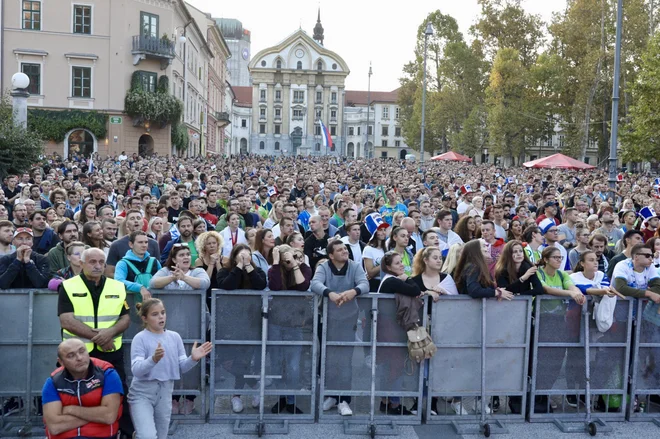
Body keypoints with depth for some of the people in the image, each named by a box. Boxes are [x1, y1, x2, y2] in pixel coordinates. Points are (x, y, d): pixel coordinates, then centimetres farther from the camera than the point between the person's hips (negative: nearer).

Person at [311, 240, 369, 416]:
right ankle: (331, 395, 27)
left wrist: (353, 291, -40)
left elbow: (365, 284, -18)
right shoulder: (323, 267, -5)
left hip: (348, 319, -1)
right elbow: (315, 284, -23)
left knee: (345, 359, -3)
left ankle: (344, 400, 4)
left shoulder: (355, 267, -3)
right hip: (328, 319, 1)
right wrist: (330, 293, -43)